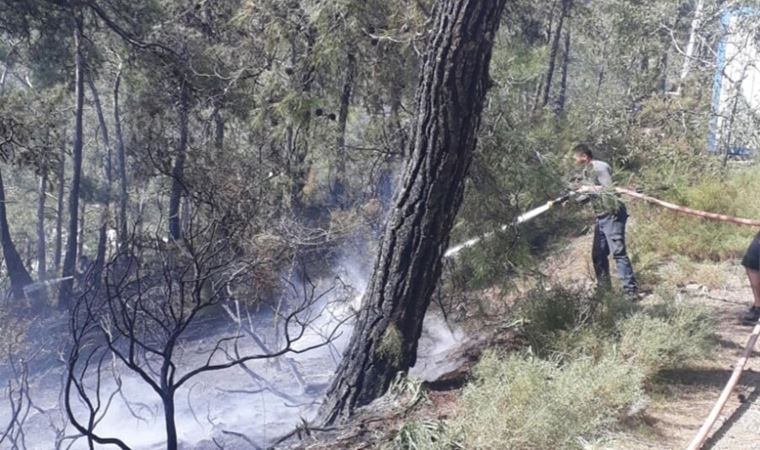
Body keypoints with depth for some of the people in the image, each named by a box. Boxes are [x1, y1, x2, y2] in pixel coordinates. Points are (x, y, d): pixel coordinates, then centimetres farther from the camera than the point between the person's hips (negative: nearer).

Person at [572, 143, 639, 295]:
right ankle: (603, 287, 23)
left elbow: (611, 190, -22)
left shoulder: (600, 168, -15)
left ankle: (631, 289, -9)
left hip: (612, 215, -10)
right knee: (598, 254, 12)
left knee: (618, 252, -12)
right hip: (600, 217, 10)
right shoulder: (587, 171, 12)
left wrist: (590, 189, -17)